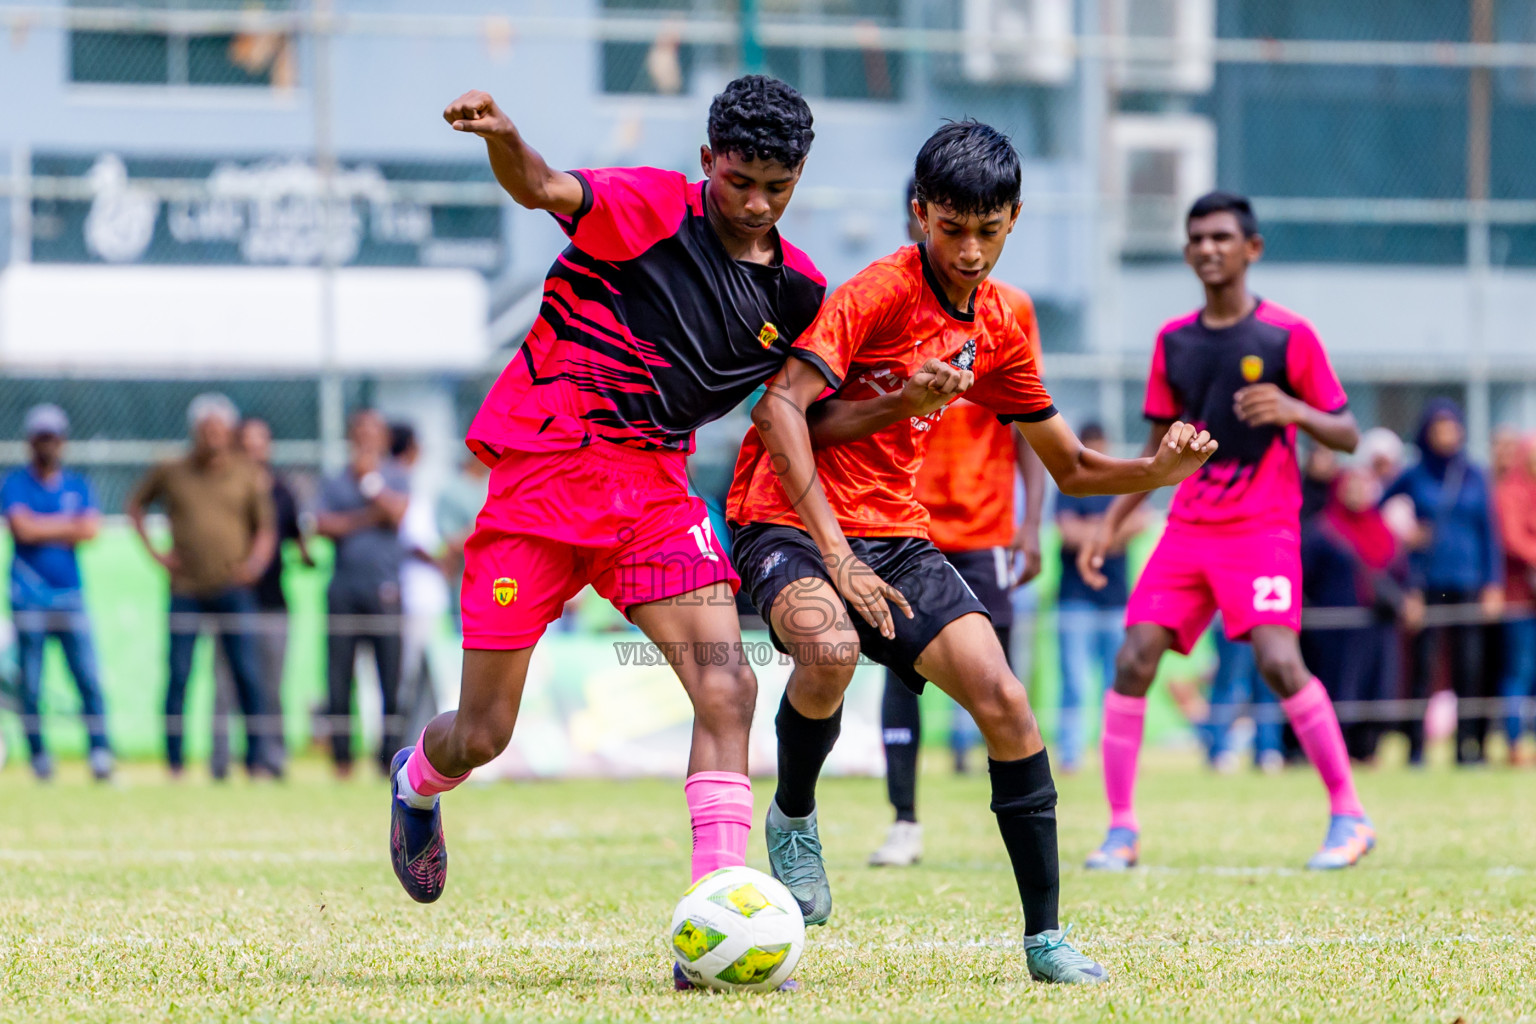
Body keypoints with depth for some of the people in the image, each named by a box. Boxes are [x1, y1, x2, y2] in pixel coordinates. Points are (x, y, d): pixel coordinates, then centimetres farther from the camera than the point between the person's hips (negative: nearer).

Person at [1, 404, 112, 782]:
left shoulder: (78, 486, 13)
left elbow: (90, 531, -3)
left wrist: (44, 530, -7)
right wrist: (69, 526, -3)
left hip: (70, 595, 2)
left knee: (89, 678, -7)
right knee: (30, 684, -3)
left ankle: (101, 754, -9)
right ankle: (39, 759, 3)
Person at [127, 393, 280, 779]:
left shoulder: (248, 475, 7)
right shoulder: (170, 472, 7)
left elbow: (266, 529, 11)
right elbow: (135, 506, 21)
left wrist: (255, 561, -8)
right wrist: (154, 551, 9)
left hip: (233, 588, -1)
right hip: (186, 589, 1)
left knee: (246, 672, -8)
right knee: (178, 676, -3)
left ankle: (259, 757, -3)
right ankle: (174, 763, 3)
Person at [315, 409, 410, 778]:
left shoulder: (395, 478, 13)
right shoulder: (334, 482, 14)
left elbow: (397, 512, -6)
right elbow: (323, 525, 0)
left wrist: (369, 479, -5)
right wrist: (365, 518, -5)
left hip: (384, 591, -1)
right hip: (344, 590, 1)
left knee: (391, 674, -7)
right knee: (339, 676, -2)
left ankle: (391, 756, -4)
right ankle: (341, 758, 3)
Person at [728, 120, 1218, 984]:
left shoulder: (1000, 324, 8)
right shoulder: (879, 292, -14)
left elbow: (1071, 465, 17)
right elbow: (781, 407, -22)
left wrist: (1158, 470, -4)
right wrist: (834, 551, -27)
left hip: (896, 536, 6)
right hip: (791, 522, -6)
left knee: (1006, 702, -9)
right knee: (831, 651, -37)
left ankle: (1046, 937, 1)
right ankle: (793, 817, -7)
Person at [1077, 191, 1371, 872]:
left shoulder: (1288, 336, -3)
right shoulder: (1173, 342, 11)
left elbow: (1347, 435, -1)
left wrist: (1294, 411, -21)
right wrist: (1110, 523, 12)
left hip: (1263, 528, -5)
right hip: (1188, 528, 5)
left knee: (1278, 660, -21)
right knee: (1134, 659, -8)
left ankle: (1349, 816, -9)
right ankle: (1121, 829, 0)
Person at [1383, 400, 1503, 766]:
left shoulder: (1473, 476, 9)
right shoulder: (1414, 477, 5)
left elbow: (1489, 530, 9)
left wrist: (1494, 584, 3)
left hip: (1468, 583, 2)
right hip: (1428, 582, -1)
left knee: (1468, 667, -2)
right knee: (1422, 665, -6)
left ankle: (1468, 745, 1)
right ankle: (1415, 746, -4)